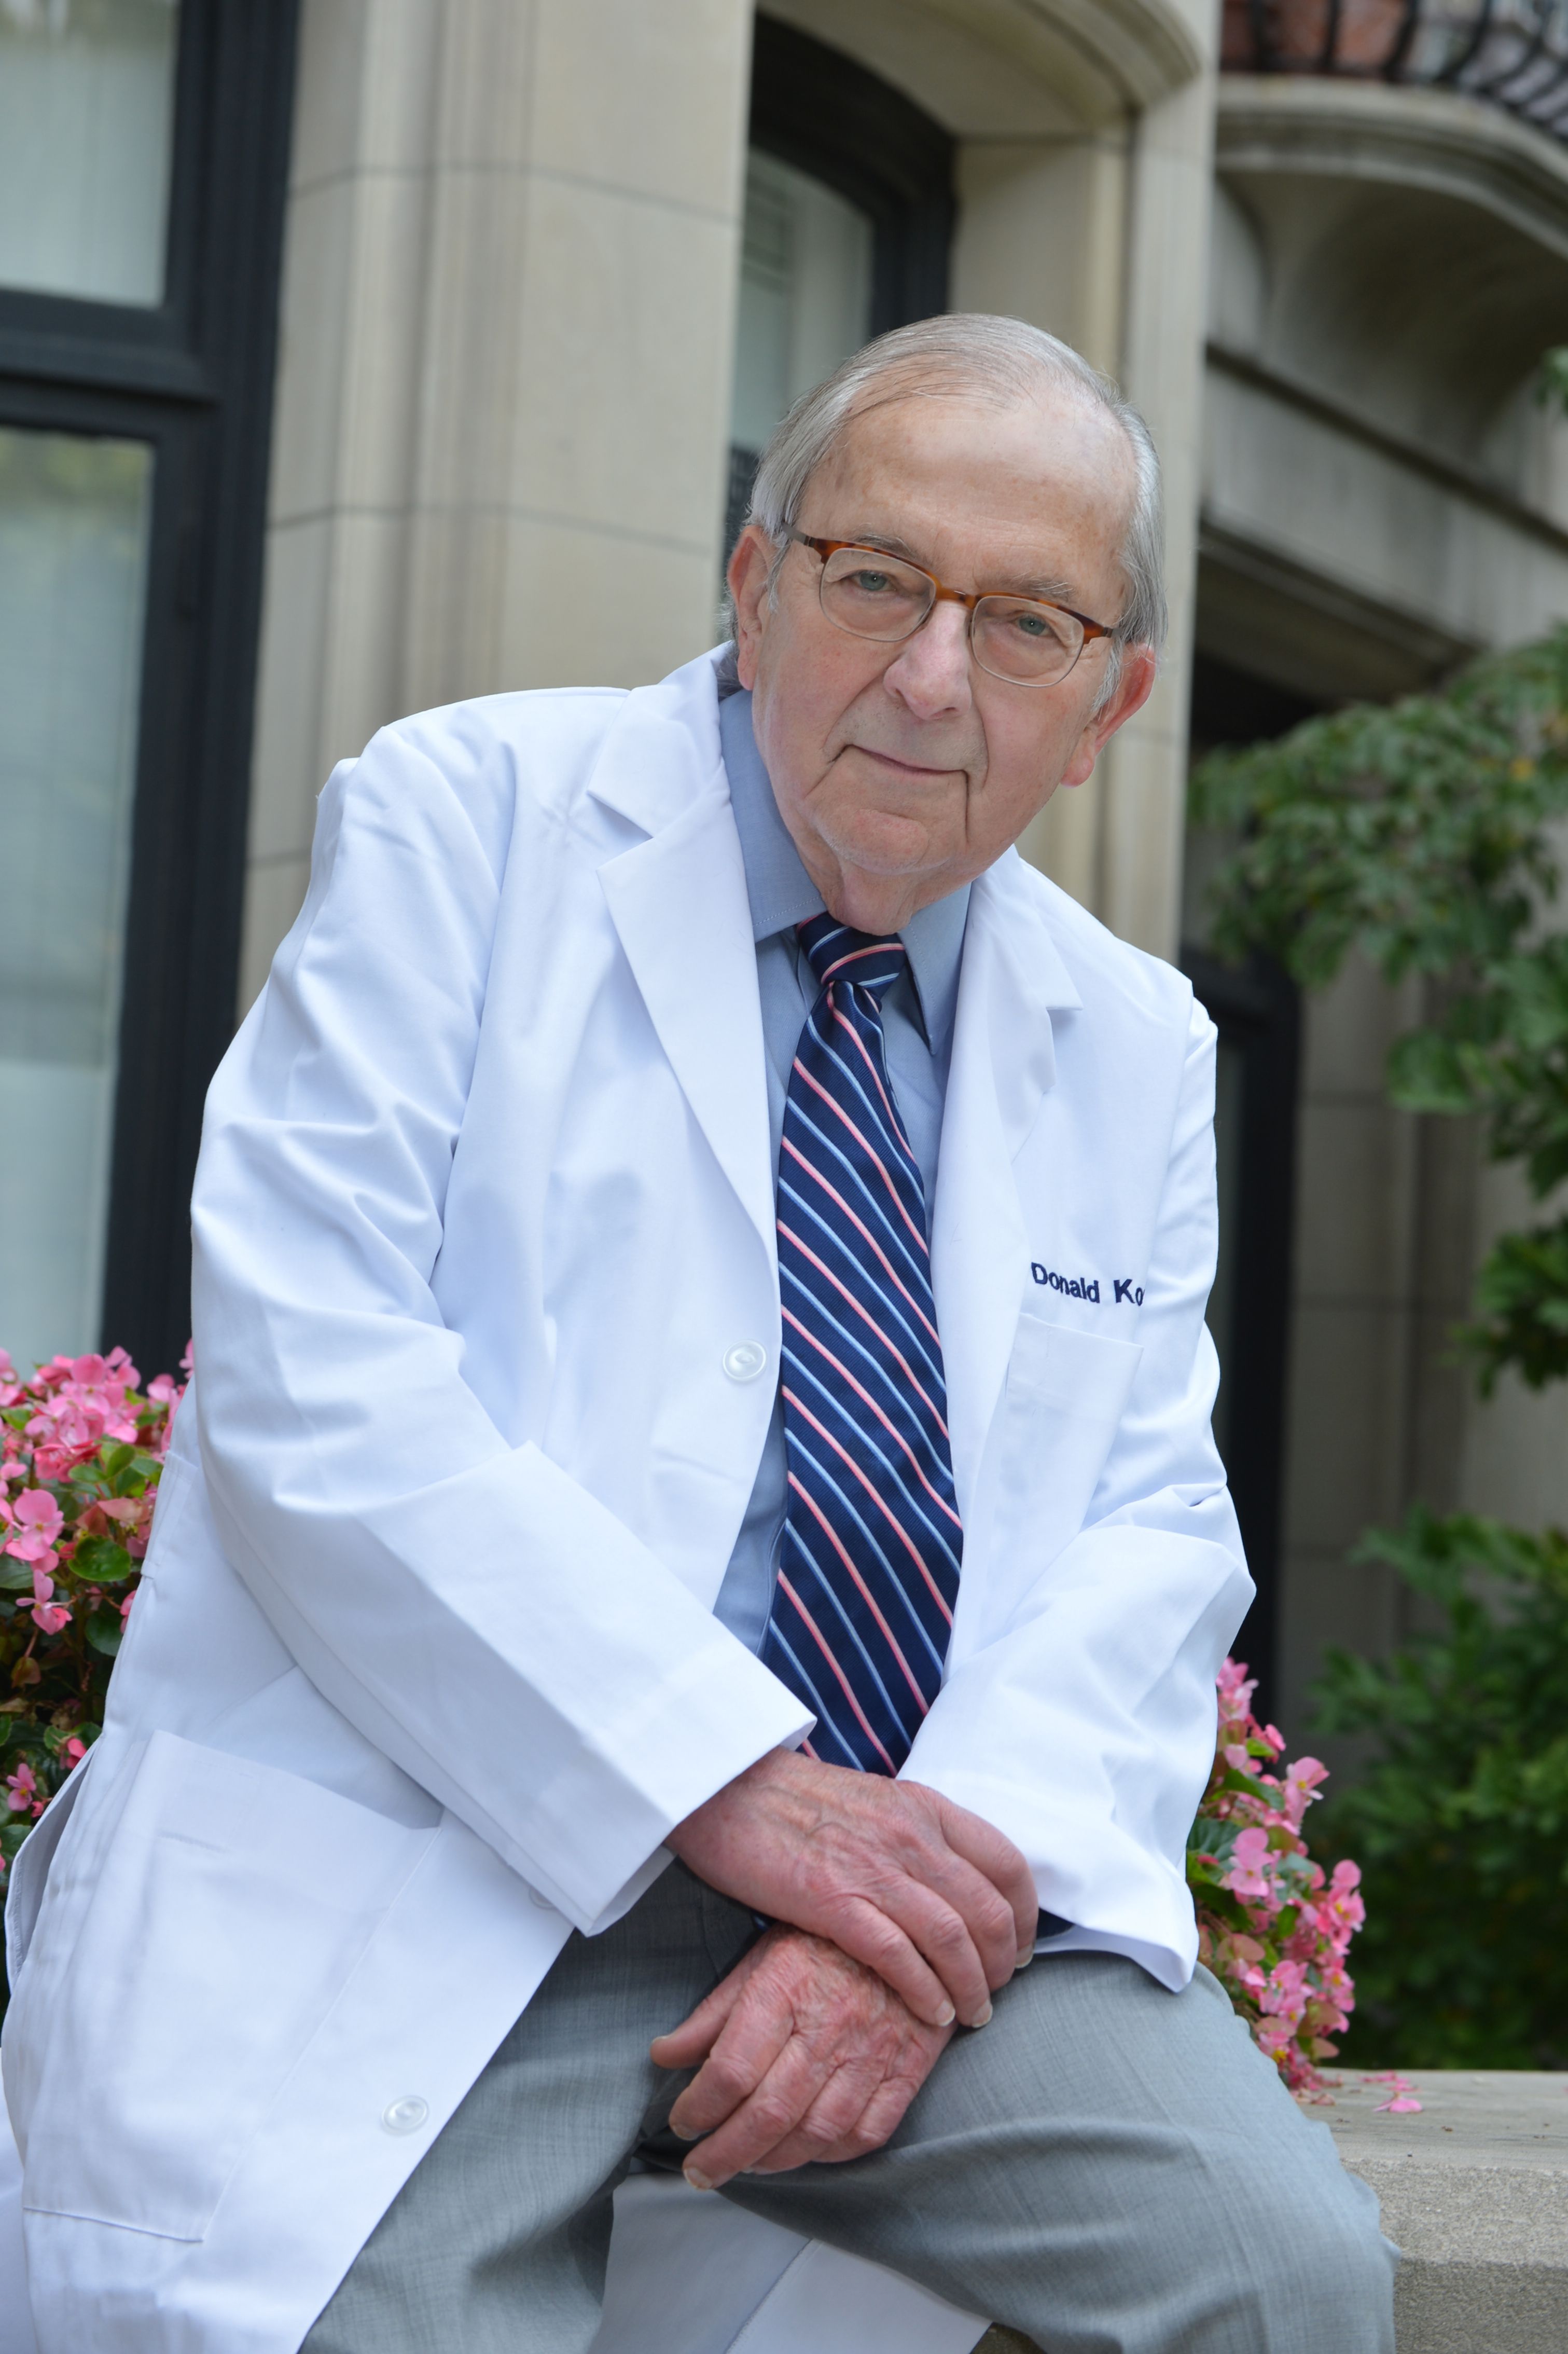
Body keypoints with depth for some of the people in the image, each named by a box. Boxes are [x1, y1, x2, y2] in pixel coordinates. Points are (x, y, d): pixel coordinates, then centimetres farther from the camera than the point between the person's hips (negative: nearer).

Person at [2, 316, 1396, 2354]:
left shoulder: (1136, 1044, 14)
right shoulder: (465, 818, -1)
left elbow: (1147, 1526, 6)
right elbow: (312, 1379, -12)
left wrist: (949, 1877, -14)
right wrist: (733, 1783, -18)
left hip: (918, 1858, 4)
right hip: (402, 1877, -3)